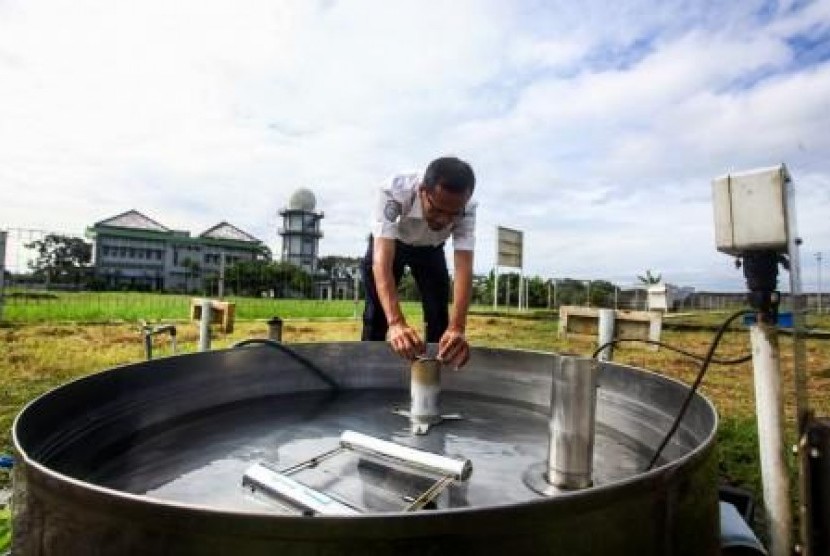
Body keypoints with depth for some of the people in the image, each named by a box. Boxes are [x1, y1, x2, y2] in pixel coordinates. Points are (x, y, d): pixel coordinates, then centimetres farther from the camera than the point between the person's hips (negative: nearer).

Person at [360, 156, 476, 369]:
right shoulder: (393, 193, -42)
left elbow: (464, 267, -41)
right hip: (388, 244, -1)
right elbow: (382, 260, -49)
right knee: (376, 313, -8)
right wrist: (396, 323, -63)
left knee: (439, 315, -4)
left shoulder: (466, 209, -34)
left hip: (431, 249, 2)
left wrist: (457, 328, -57)